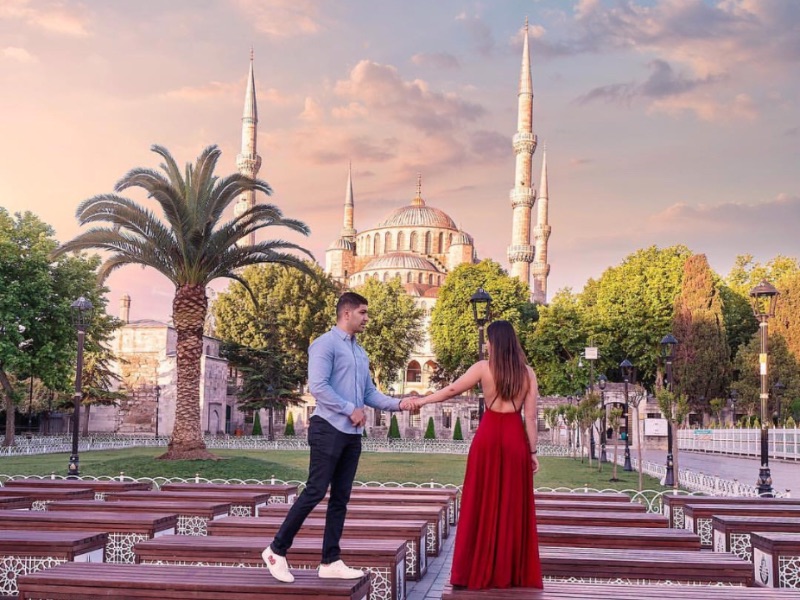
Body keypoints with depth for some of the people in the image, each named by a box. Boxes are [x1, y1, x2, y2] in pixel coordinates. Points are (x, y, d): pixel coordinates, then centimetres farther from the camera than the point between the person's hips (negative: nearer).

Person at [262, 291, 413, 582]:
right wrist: (351, 409, -15)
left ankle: (330, 562, 13)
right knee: (315, 492, -9)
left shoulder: (360, 353, 19)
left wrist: (398, 403, 3)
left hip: (352, 434, 8)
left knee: (341, 498, 8)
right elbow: (318, 387, -17)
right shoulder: (326, 344, -7)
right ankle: (276, 550, 4)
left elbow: (370, 393, 18)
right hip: (328, 429, -8)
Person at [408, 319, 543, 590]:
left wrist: (422, 400, 17)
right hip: (515, 438, 2)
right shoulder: (527, 372, 3)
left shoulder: (484, 367, -1)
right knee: (513, 505, 8)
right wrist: (533, 451, 6)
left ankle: (480, 570, 9)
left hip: (489, 435, -1)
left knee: (484, 503, 5)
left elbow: (452, 389, 5)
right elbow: (530, 417, 1)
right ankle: (512, 572, 12)